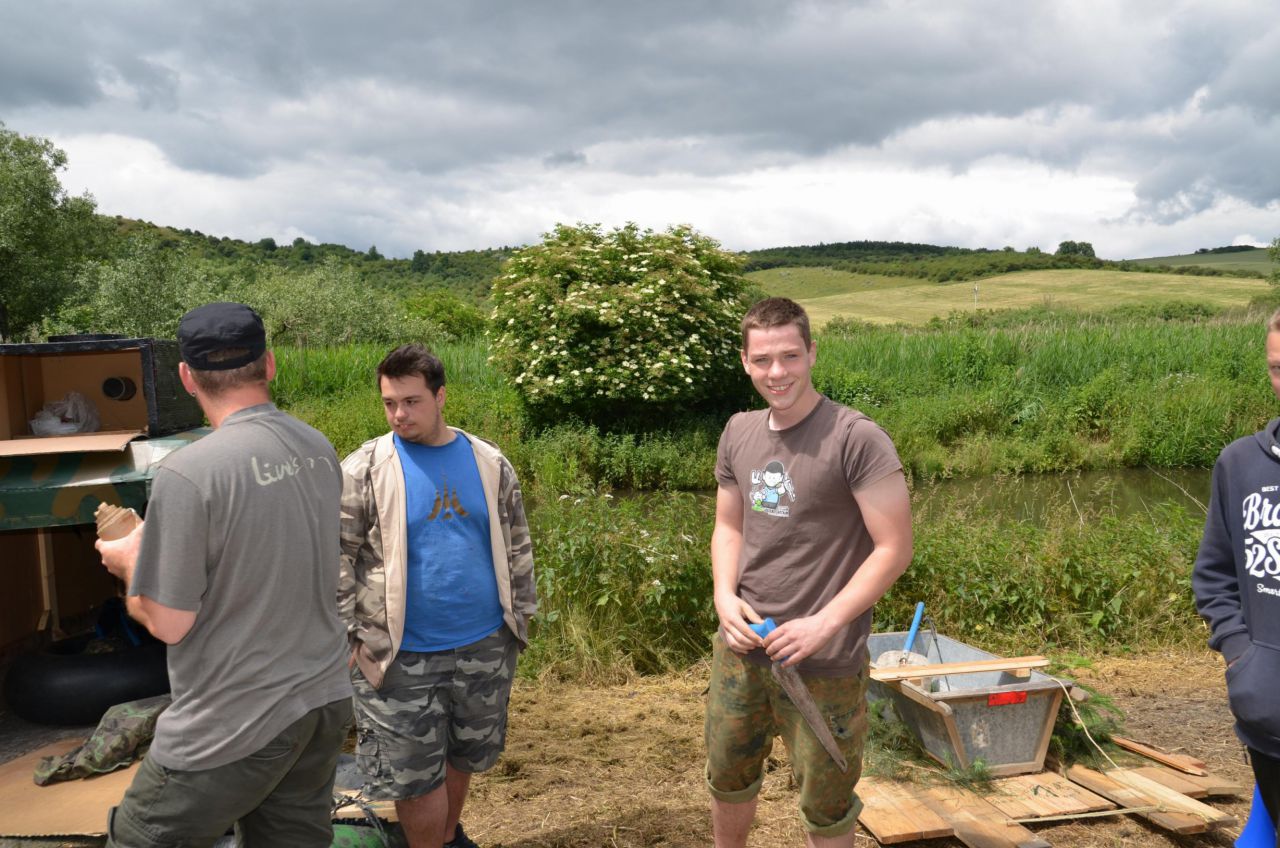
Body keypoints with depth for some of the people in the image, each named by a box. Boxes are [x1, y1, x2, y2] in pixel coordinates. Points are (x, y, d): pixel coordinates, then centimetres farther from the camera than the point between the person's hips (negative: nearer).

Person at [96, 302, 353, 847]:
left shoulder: (189, 472, -20)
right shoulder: (319, 450, 1)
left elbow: (167, 623, -14)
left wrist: (128, 562, 5)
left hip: (234, 730, -6)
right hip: (325, 702, 7)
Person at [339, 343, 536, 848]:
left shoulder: (490, 463, 2)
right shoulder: (363, 470, -8)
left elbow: (516, 546, 11)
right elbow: (337, 558, -6)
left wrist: (521, 612, 10)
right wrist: (345, 633, -8)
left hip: (485, 646, 4)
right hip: (401, 654, -3)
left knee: (464, 754, 20)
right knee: (415, 773, 4)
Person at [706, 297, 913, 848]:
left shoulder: (856, 439, -15)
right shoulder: (739, 433, 4)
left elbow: (894, 548, -14)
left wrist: (824, 624, -20)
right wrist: (726, 597, -4)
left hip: (824, 663, -5)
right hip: (740, 647, 6)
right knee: (727, 780, 23)